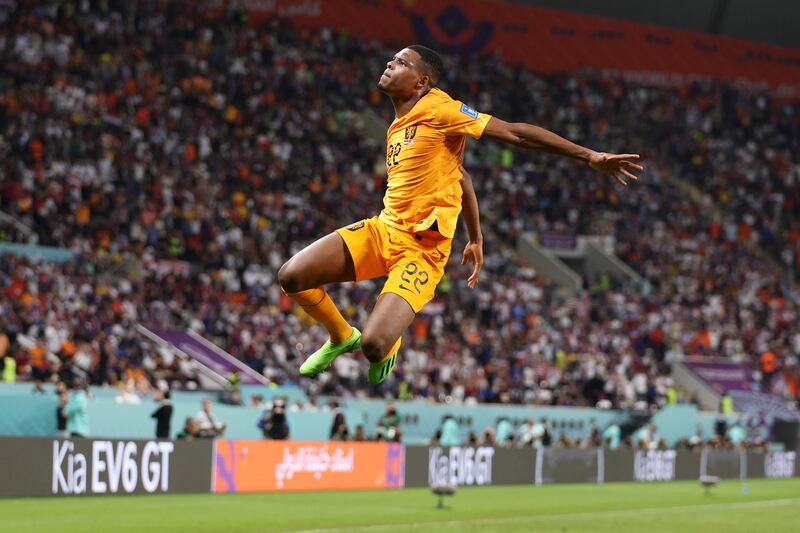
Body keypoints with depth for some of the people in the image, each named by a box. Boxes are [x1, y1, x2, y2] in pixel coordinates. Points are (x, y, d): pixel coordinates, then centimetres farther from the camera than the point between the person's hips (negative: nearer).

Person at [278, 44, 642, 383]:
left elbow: (515, 132, -13)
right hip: (382, 229, 7)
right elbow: (460, 178, 25)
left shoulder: (438, 109, -10)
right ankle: (341, 337, 20)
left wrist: (589, 156, -16)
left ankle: (388, 350, 16)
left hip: (422, 248, -7)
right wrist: (475, 238, 30)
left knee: (374, 346, -24)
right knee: (291, 276, -9)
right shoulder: (397, 127, 15)